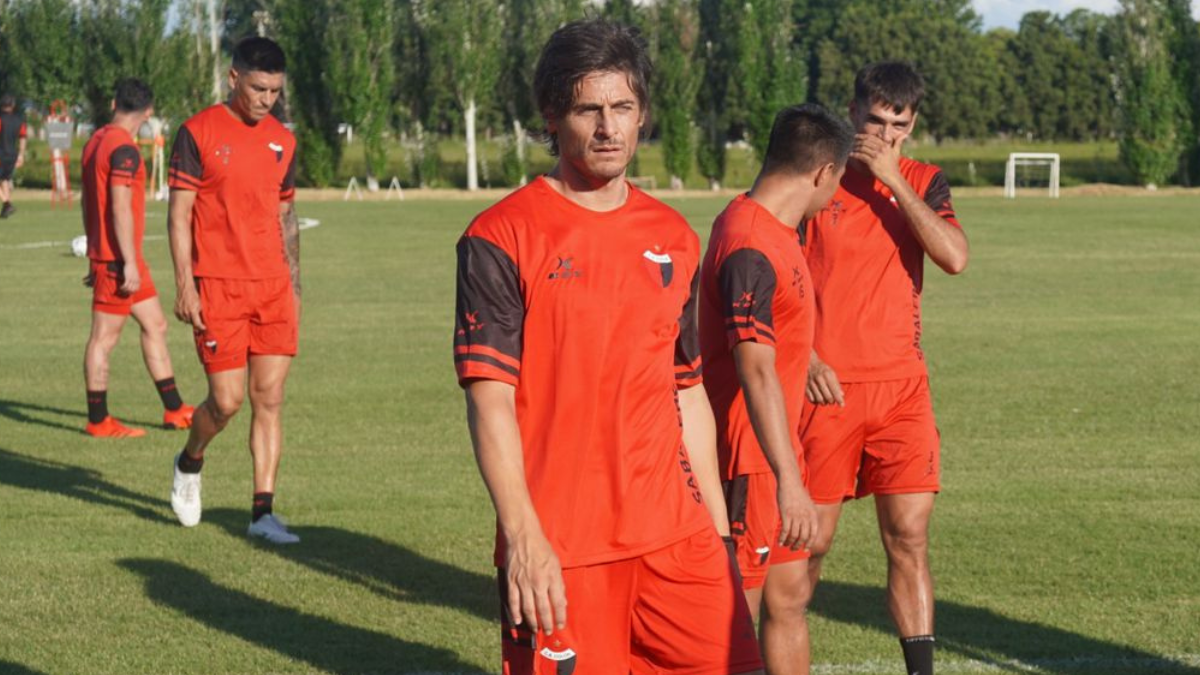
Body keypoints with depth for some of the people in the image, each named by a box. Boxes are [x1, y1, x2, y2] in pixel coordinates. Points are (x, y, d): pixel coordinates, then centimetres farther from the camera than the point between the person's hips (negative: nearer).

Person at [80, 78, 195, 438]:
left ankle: (175, 410, 17)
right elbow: (120, 209, -22)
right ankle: (98, 421, 5)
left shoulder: (96, 141, 13)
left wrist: (95, 257, 24)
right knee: (104, 337, -2)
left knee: (155, 325, 13)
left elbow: (88, 203, 19)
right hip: (118, 259, -10)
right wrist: (129, 264, -20)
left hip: (104, 256, 10)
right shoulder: (124, 149, -16)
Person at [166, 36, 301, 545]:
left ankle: (263, 512, 4)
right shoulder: (198, 133, -4)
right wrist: (185, 284, -11)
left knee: (270, 400, 0)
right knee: (227, 401, -4)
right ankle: (190, 463, 27)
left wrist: (294, 287, 15)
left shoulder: (282, 141, 12)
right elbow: (179, 212, -5)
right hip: (219, 288, -5)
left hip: (273, 289, 5)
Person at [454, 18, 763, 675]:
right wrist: (522, 535, -19)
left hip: (676, 534, 5)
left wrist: (717, 524, 15)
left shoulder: (674, 239, 12)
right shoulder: (501, 237, -5)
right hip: (556, 549, -5)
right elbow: (489, 398, -10)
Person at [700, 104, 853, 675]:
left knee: (789, 594, 15)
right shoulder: (749, 246, -22)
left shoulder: (776, 231, 10)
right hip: (748, 457, -10)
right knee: (737, 614, -3)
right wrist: (789, 481, -32)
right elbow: (757, 374, -29)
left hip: (774, 452, 10)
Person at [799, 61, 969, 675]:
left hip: (901, 386, 2)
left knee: (909, 537, -3)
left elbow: (955, 257, -11)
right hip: (826, 387, -2)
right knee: (811, 539, 3)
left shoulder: (923, 184, 8)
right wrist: (806, 358, -11)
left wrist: (892, 180, -12)